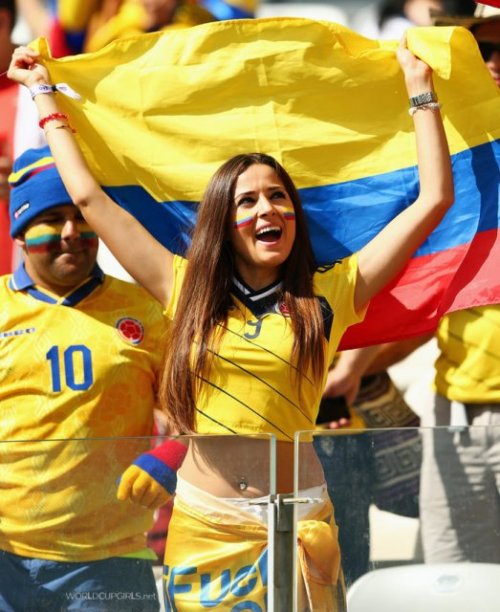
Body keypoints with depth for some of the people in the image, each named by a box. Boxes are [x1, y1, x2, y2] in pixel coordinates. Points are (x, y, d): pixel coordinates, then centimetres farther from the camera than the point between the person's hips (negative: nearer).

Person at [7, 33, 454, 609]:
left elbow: (433, 201, 2)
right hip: (202, 526, 1)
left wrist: (421, 92, 6)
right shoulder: (186, 288, 7)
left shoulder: (327, 296, 2)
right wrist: (45, 95, 18)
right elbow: (89, 198, 12)